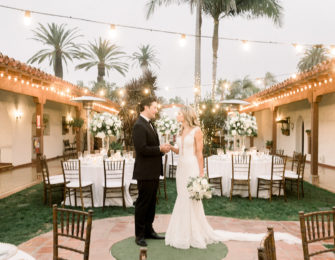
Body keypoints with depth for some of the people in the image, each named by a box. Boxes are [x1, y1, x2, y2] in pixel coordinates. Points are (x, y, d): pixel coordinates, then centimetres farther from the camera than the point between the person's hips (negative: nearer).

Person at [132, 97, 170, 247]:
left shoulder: (149, 124, 15)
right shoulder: (139, 126, -16)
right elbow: (141, 149, -24)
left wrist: (162, 149, 4)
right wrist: (160, 149, -15)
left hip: (154, 172, 9)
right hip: (145, 172, -9)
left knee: (151, 202, 16)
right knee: (143, 203, 1)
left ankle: (148, 230, 28)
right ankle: (139, 235, 14)